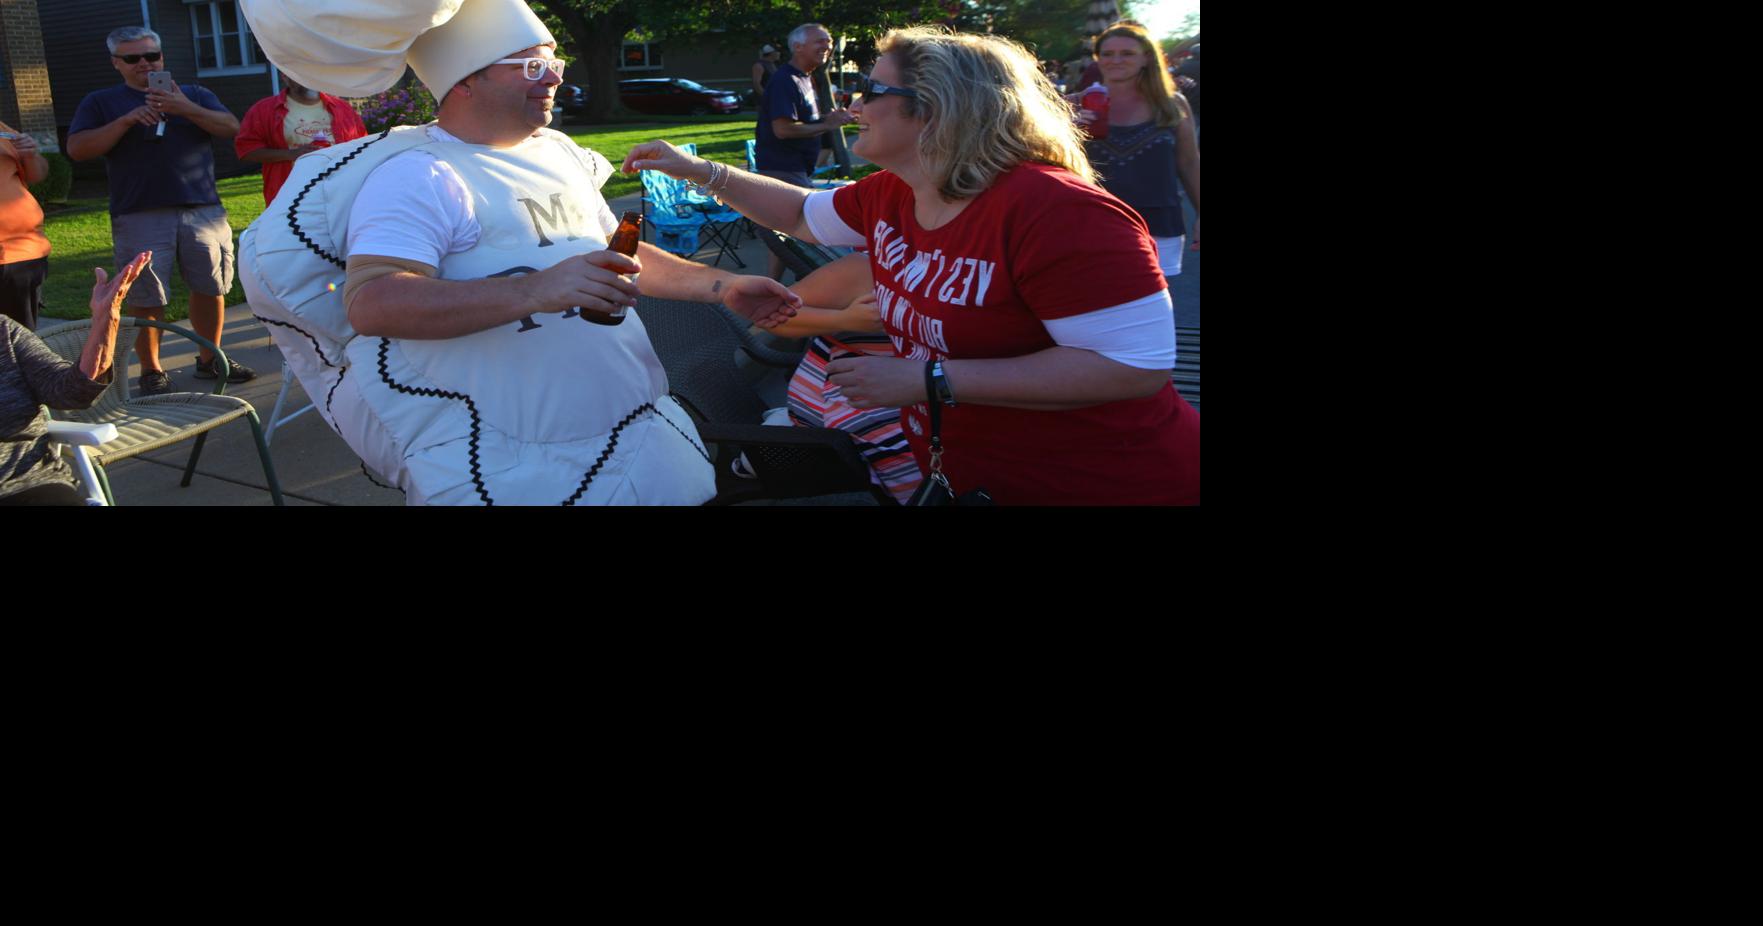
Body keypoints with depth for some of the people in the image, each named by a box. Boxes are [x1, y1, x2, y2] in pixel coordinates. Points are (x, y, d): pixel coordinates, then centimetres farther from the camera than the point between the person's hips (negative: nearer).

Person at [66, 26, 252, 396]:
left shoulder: (194, 95, 15)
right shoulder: (101, 102, 11)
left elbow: (232, 128, 0)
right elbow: (77, 149, -2)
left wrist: (185, 109, -14)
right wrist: (127, 120, -12)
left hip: (203, 211, 2)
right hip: (140, 218, -2)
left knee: (210, 289, 7)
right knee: (146, 299, -2)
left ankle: (210, 358, 22)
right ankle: (151, 371, 8)